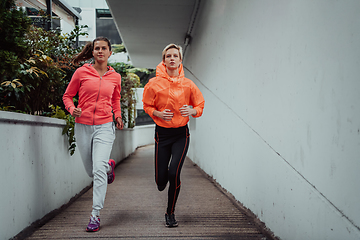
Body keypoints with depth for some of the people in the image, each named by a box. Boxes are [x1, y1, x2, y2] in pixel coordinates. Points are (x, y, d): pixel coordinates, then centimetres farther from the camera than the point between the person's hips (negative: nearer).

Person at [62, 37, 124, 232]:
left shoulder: (115, 77, 6)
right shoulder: (82, 72, -1)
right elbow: (67, 96, 8)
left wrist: (118, 116, 7)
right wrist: (72, 109, -13)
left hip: (104, 127, -1)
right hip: (83, 126, 1)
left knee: (99, 170, -15)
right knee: (90, 171, 13)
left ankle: (95, 215, -9)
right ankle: (109, 165, 49)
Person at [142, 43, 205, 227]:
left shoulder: (188, 84, -2)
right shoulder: (154, 83, -5)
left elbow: (200, 105, 7)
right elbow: (147, 106, 5)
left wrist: (192, 111, -15)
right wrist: (159, 114, -14)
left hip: (181, 134, 0)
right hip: (162, 134, 0)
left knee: (174, 173, -17)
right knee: (161, 182, 1)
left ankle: (171, 213, 5)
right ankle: (162, 179, 43)